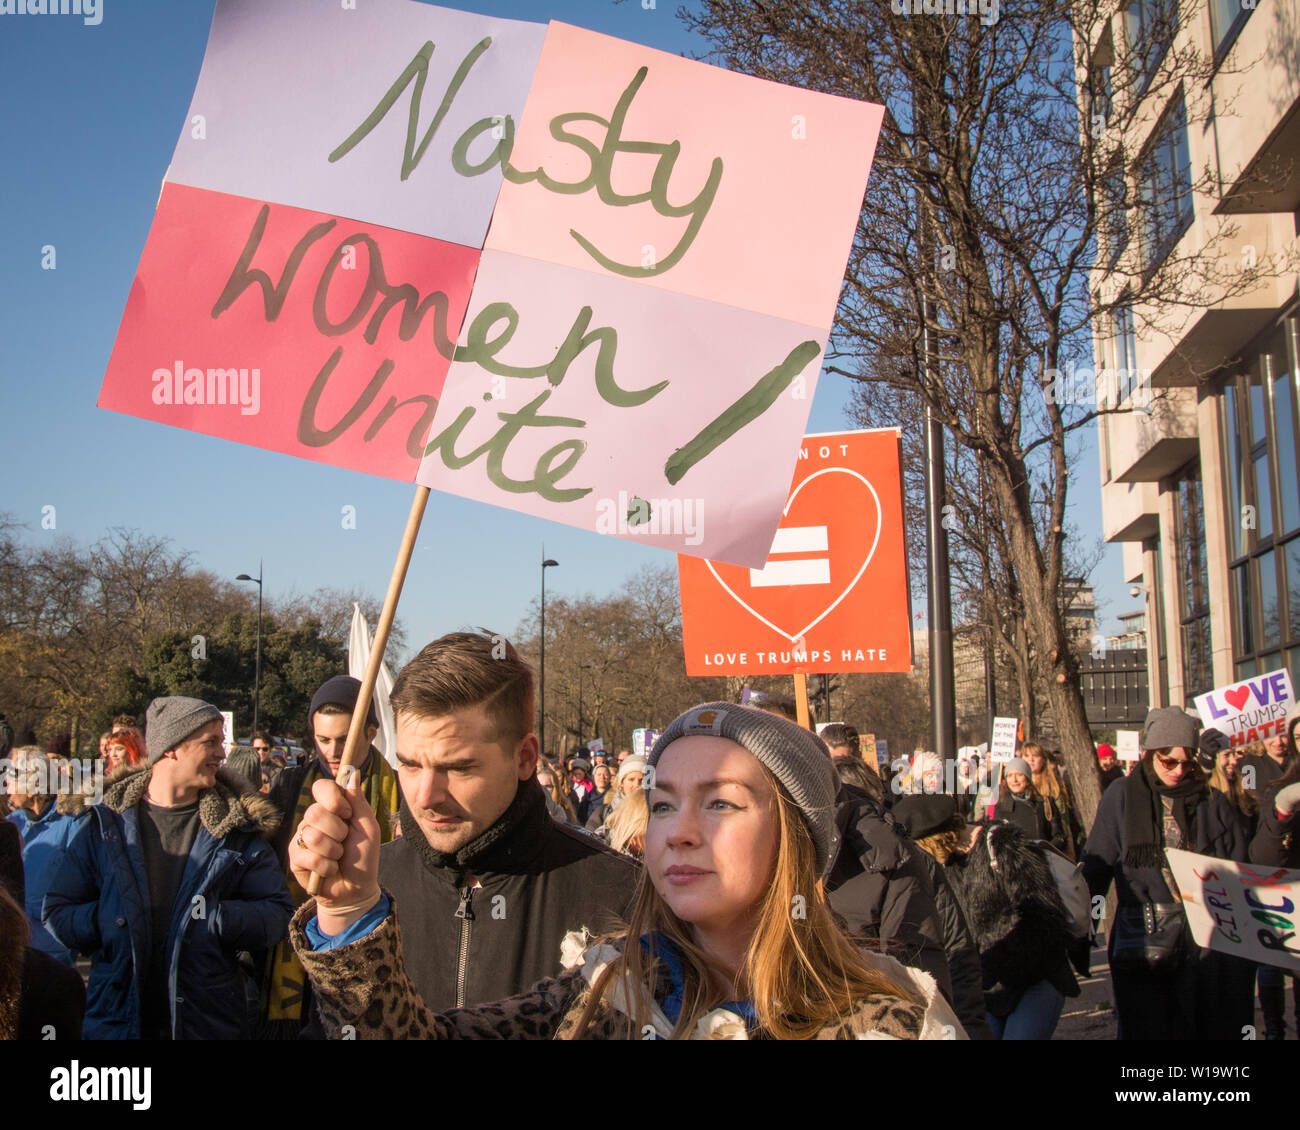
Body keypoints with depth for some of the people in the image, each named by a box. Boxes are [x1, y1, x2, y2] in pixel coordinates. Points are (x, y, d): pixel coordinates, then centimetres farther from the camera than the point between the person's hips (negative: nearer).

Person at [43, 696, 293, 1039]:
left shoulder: (236, 827, 1)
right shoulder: (104, 825, 2)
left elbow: (278, 913, -4)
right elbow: (57, 913, 2)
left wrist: (212, 915, -18)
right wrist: (115, 921, -13)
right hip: (119, 1020, 0)